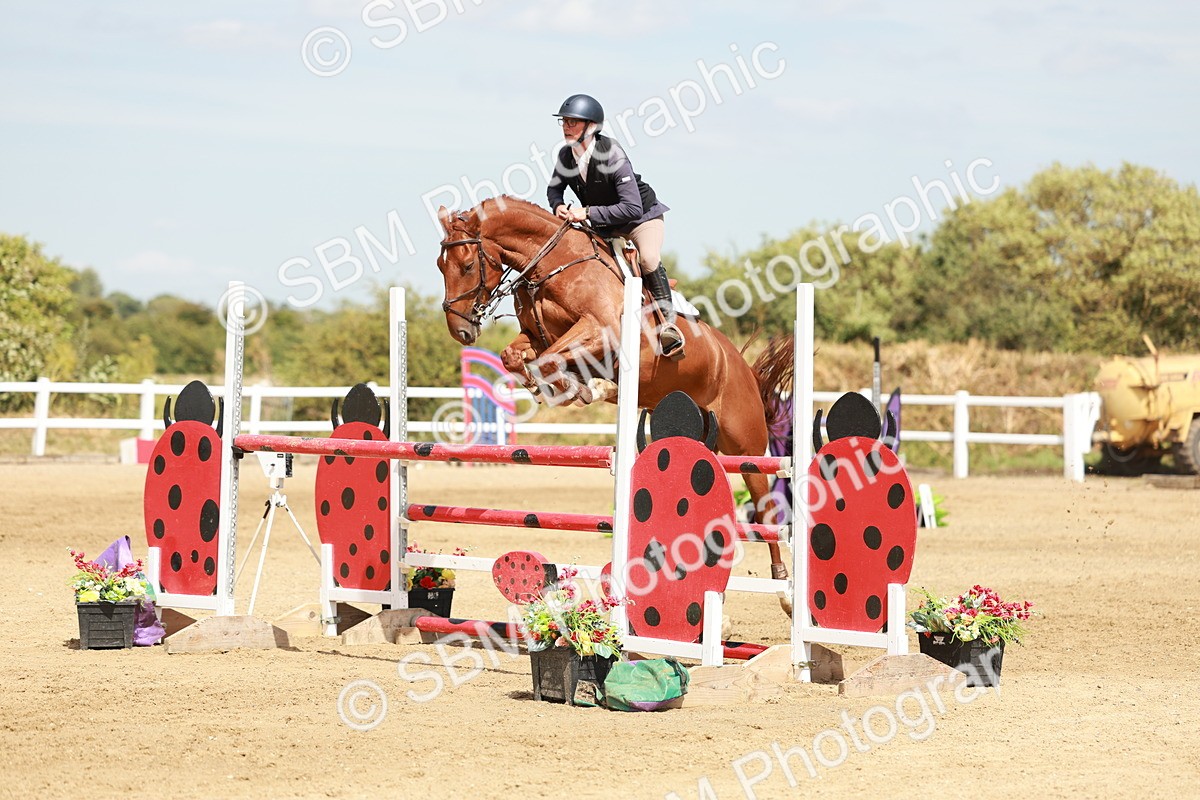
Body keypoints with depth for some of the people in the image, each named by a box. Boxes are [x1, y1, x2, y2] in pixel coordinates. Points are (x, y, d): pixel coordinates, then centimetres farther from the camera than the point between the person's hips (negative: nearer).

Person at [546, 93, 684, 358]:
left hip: (643, 217, -7)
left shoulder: (611, 154, -30)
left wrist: (588, 213, -35)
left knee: (648, 259, -32)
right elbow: (554, 188, 11)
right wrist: (558, 206, -14)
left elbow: (632, 208, -33)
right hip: (606, 228, 8)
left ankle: (669, 323, -25)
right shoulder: (566, 156, -11)